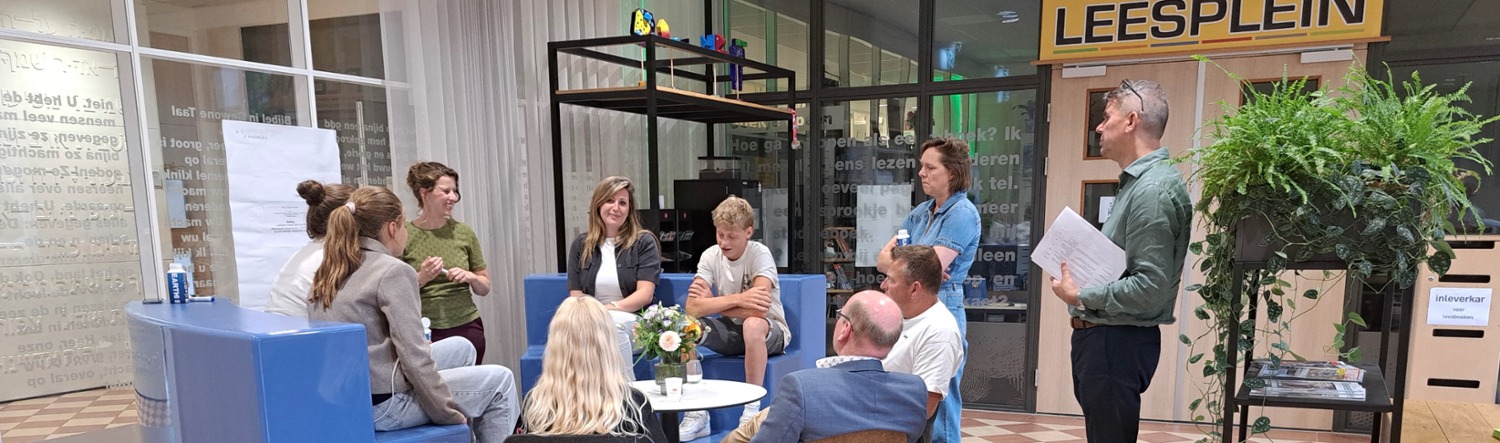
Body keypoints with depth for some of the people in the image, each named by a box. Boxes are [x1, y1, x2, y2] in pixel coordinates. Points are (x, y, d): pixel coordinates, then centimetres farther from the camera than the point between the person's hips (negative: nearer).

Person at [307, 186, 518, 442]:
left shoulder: (328, 272, 8)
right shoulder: (393, 271, -16)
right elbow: (414, 359, -20)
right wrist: (450, 416, -10)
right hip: (381, 405, -9)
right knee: (499, 381, 2)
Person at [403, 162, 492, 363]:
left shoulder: (463, 233, 4)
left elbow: (485, 288, 10)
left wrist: (470, 277, -8)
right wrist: (421, 278, -15)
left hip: (467, 328, 2)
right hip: (424, 332, -2)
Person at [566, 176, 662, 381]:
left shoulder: (644, 242, 2)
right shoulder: (581, 245, 11)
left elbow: (645, 294, -8)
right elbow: (576, 296, 4)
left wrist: (611, 309, -25)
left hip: (633, 323, -2)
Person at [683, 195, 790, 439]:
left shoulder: (760, 254, -18)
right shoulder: (710, 256, -7)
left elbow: (758, 310, -32)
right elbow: (693, 307, -19)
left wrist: (712, 304, -19)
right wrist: (737, 299, -31)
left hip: (769, 331, -4)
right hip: (730, 331, 5)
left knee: (752, 324, -39)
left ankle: (752, 412, -22)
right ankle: (696, 414, -12)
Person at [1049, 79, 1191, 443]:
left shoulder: (1153, 190, -19)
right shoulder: (1137, 182, 14)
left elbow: (1151, 288, -25)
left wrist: (1080, 297, -16)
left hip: (1117, 342, -10)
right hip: (1100, 336, 10)